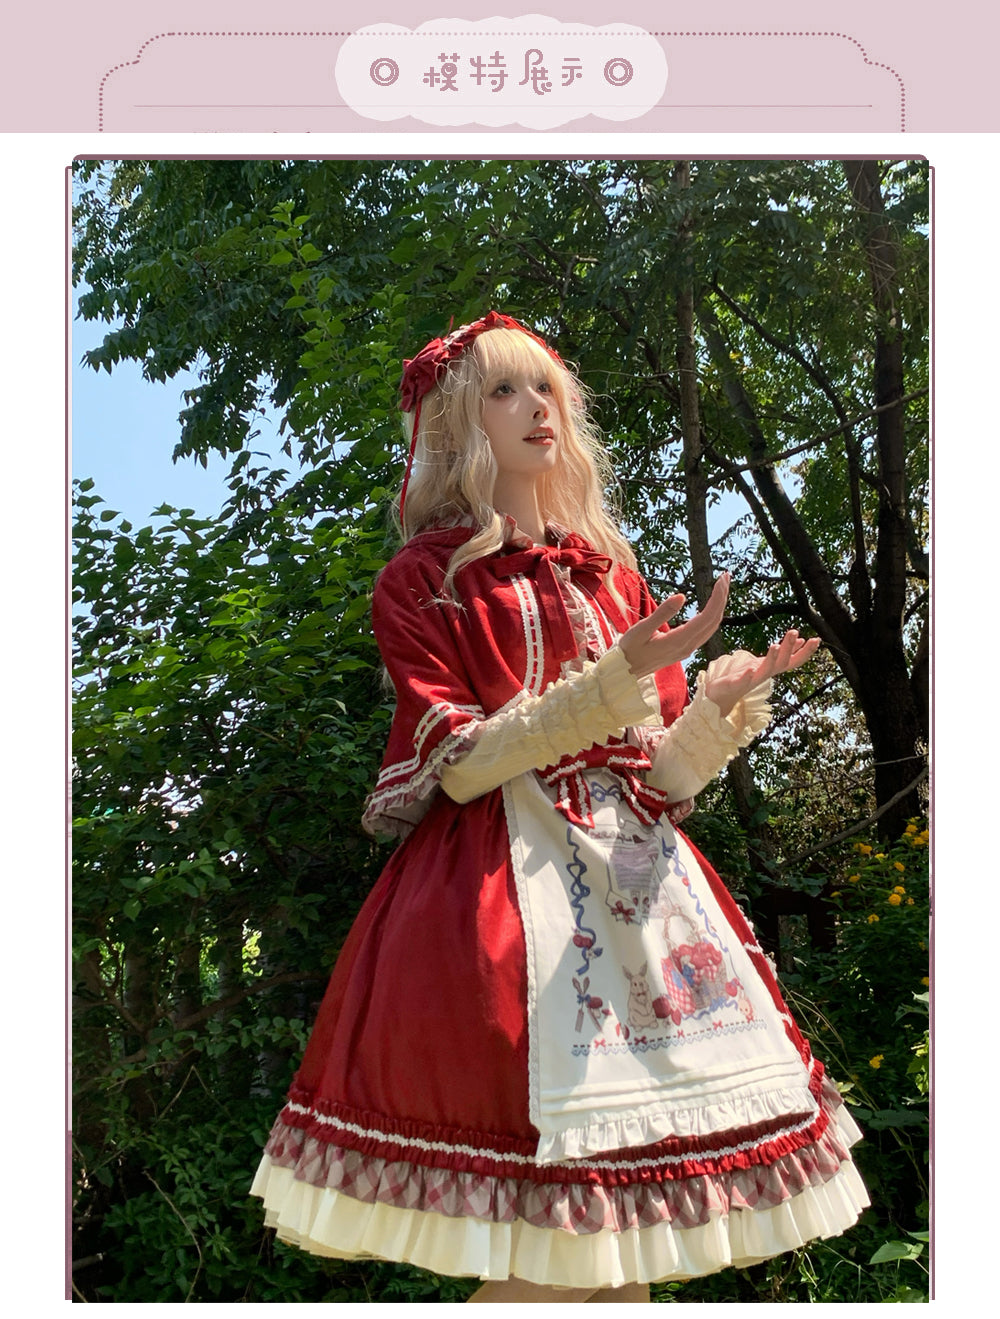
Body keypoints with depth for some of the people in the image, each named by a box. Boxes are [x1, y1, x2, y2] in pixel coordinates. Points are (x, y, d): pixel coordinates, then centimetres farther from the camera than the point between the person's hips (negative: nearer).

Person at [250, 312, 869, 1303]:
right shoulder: (422, 582, 2)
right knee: (552, 1259, -7)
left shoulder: (612, 576, 15)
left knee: (630, 1228, 6)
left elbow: (660, 773, 12)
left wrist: (728, 699, -7)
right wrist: (613, 680, -19)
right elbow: (459, 764, -11)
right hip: (502, 880, -5)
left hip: (634, 871, 5)